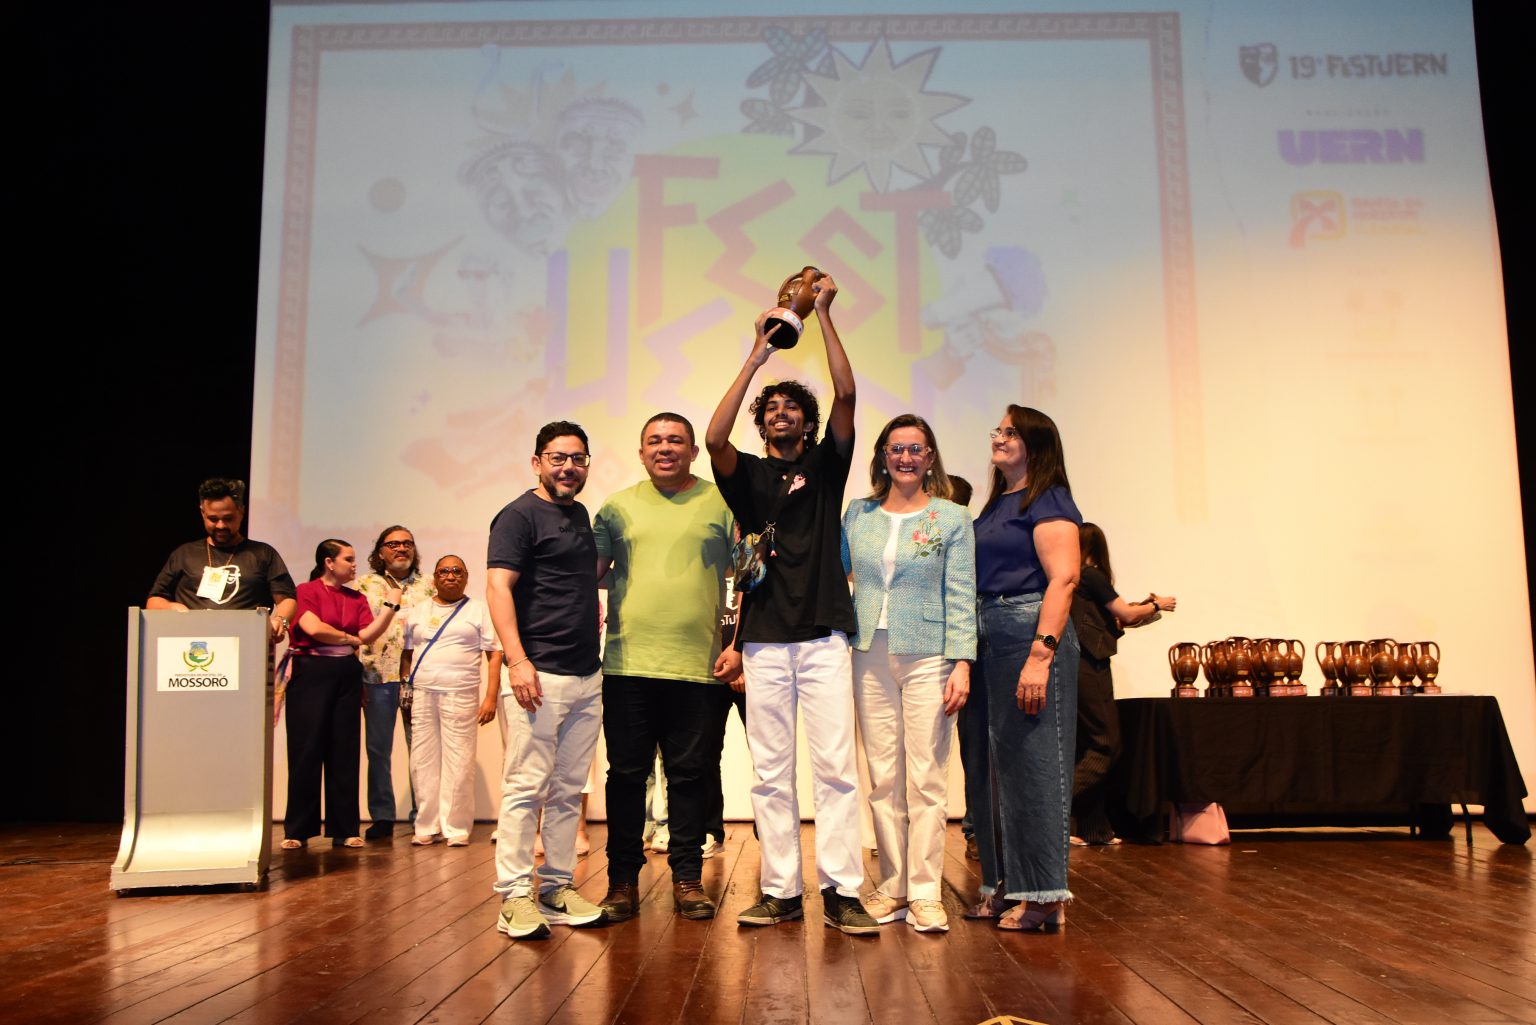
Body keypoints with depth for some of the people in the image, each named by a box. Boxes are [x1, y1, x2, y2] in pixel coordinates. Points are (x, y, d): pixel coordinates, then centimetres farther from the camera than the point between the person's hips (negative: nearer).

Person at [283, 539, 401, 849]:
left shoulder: (356, 599, 14)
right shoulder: (306, 591, 0)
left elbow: (368, 634, 2)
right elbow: (313, 628, -14)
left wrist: (391, 606, -7)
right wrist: (350, 639, -1)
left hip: (347, 674, 5)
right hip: (311, 672, -5)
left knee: (344, 751, 5)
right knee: (306, 749, -2)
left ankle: (344, 830, 10)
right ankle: (297, 830, 6)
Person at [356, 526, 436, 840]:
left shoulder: (428, 585, 10)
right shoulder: (365, 586, 7)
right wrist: (356, 679, -3)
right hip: (378, 676, 0)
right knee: (378, 749, 5)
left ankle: (422, 815, 10)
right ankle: (381, 817, 14)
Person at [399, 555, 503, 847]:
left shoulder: (479, 610, 7)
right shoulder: (418, 611, 16)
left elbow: (495, 654, 2)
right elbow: (406, 654, 16)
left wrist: (491, 697, -7)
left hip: (460, 695, -3)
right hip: (422, 695, 3)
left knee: (458, 763, -4)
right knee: (423, 762, 3)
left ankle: (456, 828, 5)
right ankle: (427, 826, 13)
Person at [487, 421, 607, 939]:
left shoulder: (580, 515, 18)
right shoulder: (520, 515, -5)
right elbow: (498, 588, -14)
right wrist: (517, 660, -24)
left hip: (587, 677, 8)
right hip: (539, 676, -8)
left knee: (568, 790, 10)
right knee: (526, 787, -5)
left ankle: (557, 888, 18)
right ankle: (515, 896, 1)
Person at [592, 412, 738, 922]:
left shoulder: (721, 503, 6)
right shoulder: (618, 507, 11)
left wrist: (738, 645, -4)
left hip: (700, 668, -1)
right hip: (628, 665, 1)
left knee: (690, 775, 6)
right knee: (626, 774, 6)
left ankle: (687, 879, 18)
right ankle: (623, 880, 17)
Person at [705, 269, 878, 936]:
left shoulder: (825, 464, 13)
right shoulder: (748, 473, 13)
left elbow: (846, 395, -2)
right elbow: (714, 437, -8)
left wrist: (823, 314, -2)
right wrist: (757, 356, -6)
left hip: (824, 637, -1)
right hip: (765, 641, 1)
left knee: (835, 767, -4)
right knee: (771, 774, 3)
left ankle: (841, 892, -1)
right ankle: (781, 892, 10)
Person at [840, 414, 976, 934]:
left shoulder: (952, 518, 3)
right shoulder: (858, 514, 11)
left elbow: (961, 595, -3)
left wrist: (962, 662, -10)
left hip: (927, 658, -3)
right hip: (871, 658, 3)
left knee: (926, 778, -4)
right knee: (883, 778, 6)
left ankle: (925, 893, 3)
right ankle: (892, 888, 15)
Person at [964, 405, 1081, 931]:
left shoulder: (1049, 501, -5)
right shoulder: (994, 506, 20)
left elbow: (1063, 578, -16)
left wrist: (1041, 654, -24)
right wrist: (966, 654, 11)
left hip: (1029, 634, -9)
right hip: (986, 641, 9)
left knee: (1030, 762, -5)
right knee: (989, 766, 11)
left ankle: (1044, 897, 4)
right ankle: (1005, 887, 20)